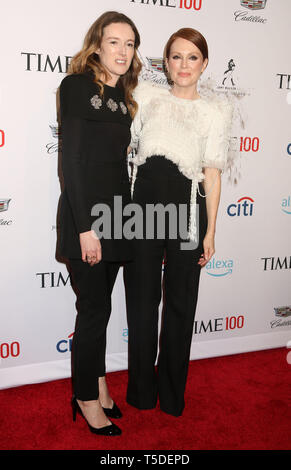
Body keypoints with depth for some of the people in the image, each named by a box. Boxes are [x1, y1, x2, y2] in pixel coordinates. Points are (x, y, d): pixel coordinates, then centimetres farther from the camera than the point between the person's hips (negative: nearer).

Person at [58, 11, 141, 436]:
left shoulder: (122, 96, 14)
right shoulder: (77, 86, -7)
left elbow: (119, 158, 14)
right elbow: (71, 159, -13)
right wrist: (85, 227, -18)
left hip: (117, 210, 7)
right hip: (84, 213, -6)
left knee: (101, 305, 14)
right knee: (95, 308, 0)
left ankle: (98, 383, 28)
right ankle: (87, 398, 18)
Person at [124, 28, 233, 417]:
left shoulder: (215, 110, 10)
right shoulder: (146, 95, 13)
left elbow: (212, 174, 5)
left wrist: (210, 231, 1)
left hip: (186, 203, -1)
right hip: (143, 198, 1)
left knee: (180, 302, 7)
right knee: (141, 297, 8)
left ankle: (172, 393, 25)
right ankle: (142, 391, 25)